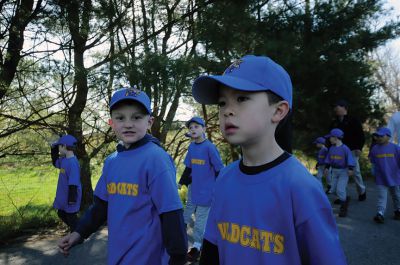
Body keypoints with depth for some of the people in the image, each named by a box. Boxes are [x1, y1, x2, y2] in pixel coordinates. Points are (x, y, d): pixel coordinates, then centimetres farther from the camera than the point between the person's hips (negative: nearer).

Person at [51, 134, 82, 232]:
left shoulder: (73, 162, -25)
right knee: (61, 214, 23)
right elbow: (55, 163, 25)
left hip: (70, 196, -9)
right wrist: (54, 149, 12)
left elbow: (73, 183, -25)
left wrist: (72, 198, -23)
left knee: (71, 217, 5)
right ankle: (73, 229, 38)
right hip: (63, 196, 10)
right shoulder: (64, 159, 3)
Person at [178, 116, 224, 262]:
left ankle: (196, 247, 20)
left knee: (200, 219, 3)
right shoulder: (191, 146, 4)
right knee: (186, 215, 19)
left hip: (207, 190, -6)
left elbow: (219, 169, -13)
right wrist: (181, 183, 11)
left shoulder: (210, 147, -16)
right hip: (193, 188, 7)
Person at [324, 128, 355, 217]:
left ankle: (343, 208, 1)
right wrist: (327, 167, 9)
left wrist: (350, 169, -28)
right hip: (334, 171, 7)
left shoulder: (345, 148, -16)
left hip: (343, 171, -7)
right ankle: (345, 198, 37)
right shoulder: (331, 148, 3)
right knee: (333, 190, 10)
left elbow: (350, 159, -18)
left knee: (340, 189, -13)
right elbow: (328, 159, 12)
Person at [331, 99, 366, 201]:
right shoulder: (334, 123, 13)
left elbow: (361, 135, -4)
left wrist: (359, 148, -13)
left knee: (355, 172, 3)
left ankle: (362, 191, 24)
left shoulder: (353, 121, -1)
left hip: (352, 151, -4)